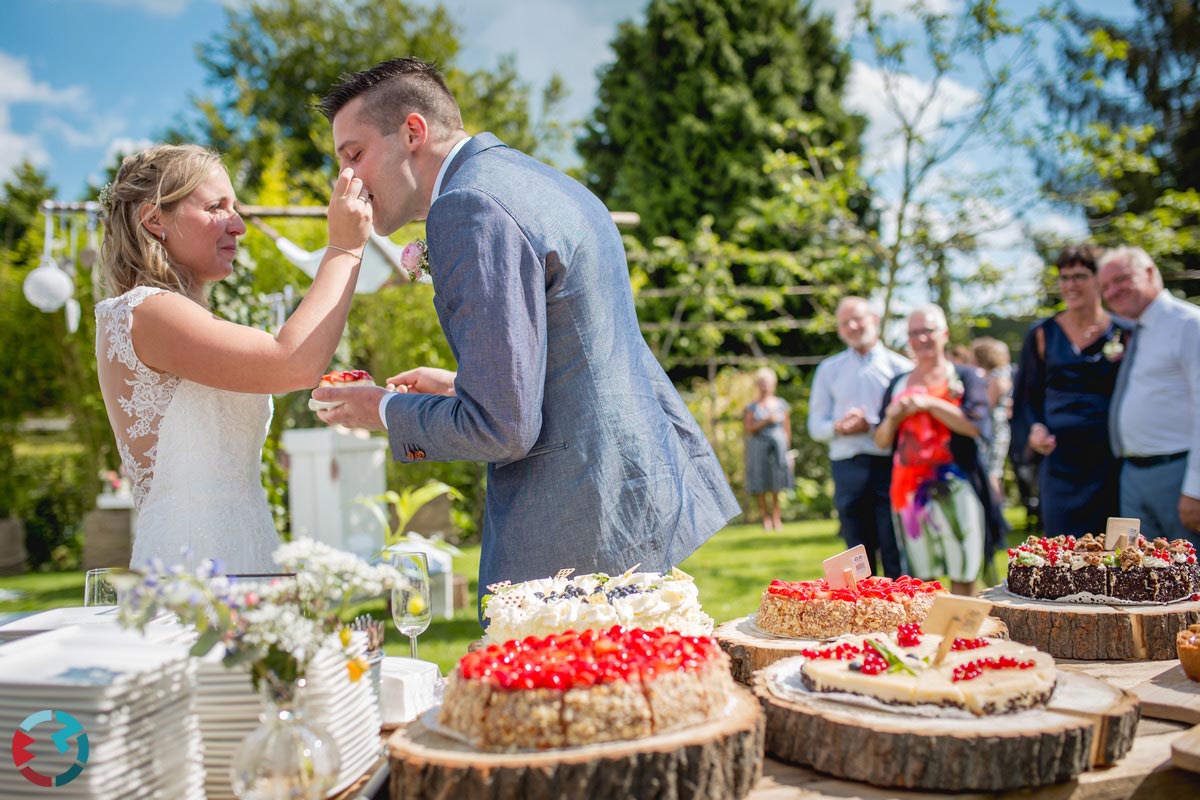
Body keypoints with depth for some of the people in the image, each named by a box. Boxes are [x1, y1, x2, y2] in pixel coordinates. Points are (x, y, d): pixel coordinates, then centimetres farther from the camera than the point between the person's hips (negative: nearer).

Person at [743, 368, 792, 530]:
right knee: (761, 485, -2)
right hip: (759, 446, -1)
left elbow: (787, 428, 12)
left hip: (778, 445, 1)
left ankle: (776, 517, -1)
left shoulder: (781, 404, 10)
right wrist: (765, 421, -15)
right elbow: (748, 429, -5)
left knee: (777, 484, -4)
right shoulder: (752, 407, 3)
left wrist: (787, 447, 9)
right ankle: (765, 517, 4)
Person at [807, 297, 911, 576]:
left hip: (890, 464, -3)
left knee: (895, 552, -4)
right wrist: (839, 428, -8)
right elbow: (815, 427, 12)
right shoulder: (829, 370, 16)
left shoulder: (899, 367, 6)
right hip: (847, 467, 3)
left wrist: (872, 425, -14)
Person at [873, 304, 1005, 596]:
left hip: (955, 486, -3)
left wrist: (928, 403, -12)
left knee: (963, 576, -5)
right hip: (910, 488, 3)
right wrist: (892, 417, -3)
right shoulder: (898, 384, 17)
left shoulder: (964, 377, 6)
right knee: (921, 579, 2)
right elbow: (881, 441, 16)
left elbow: (976, 426, -10)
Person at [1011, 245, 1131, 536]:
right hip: (1059, 455, 0)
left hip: (1108, 457, 0)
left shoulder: (1122, 334, 5)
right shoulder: (1043, 335, 8)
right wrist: (1032, 428, -6)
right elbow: (1026, 395, 10)